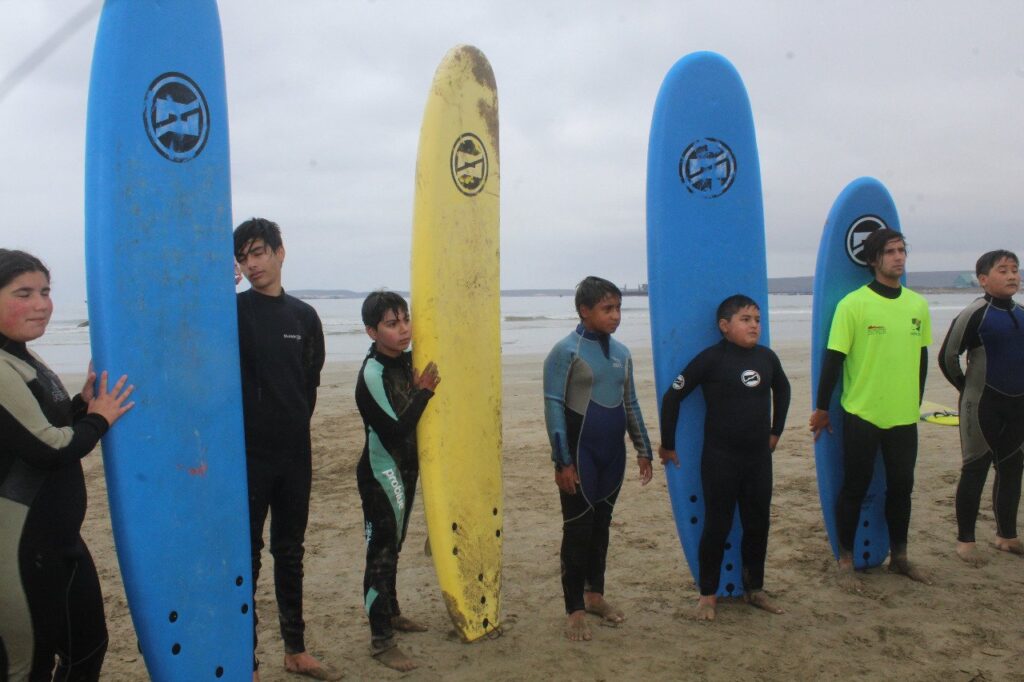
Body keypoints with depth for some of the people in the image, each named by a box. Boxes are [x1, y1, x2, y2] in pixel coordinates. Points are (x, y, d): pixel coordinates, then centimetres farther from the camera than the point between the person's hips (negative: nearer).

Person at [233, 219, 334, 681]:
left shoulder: (304, 316, 8)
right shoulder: (233, 309, -2)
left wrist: (295, 425, 10)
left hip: (295, 453, 4)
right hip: (248, 453, -4)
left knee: (290, 552, 15)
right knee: (246, 557, 2)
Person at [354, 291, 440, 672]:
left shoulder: (406, 361, 1)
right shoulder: (371, 375, -21)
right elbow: (394, 431, -24)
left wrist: (424, 390, -6)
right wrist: (424, 392, -22)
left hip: (406, 468, 8)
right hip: (380, 473, -8)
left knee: (393, 546, 21)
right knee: (381, 552, -1)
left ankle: (391, 613, 37)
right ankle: (380, 640, 8)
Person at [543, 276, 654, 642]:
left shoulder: (621, 352, 9)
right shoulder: (566, 351, -10)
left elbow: (630, 404, 16)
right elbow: (553, 407, -13)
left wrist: (643, 450, 14)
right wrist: (562, 461, -16)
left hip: (612, 454, 6)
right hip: (580, 454, -6)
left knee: (601, 525, 15)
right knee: (577, 530, 0)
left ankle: (595, 594, 30)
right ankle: (575, 609, 10)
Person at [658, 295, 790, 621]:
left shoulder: (767, 357, 2)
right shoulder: (711, 358, -14)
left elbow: (782, 389, 23)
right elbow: (673, 395, -12)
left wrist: (776, 431, 20)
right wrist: (667, 444, -7)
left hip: (759, 457, 5)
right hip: (720, 459, -5)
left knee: (758, 524, 13)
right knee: (717, 525, 3)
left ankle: (754, 588, 30)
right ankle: (708, 594, 17)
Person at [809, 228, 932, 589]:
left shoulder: (918, 304, 5)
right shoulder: (853, 304, -11)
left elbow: (921, 358, 14)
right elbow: (833, 359, -9)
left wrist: (915, 403, 18)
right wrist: (821, 408, -7)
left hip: (904, 416, 5)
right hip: (862, 414, -5)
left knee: (901, 486, 14)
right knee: (855, 487, 5)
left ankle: (899, 556, 32)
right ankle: (845, 560, 18)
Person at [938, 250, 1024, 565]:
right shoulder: (974, 314, -14)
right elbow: (947, 357, -12)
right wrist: (969, 389, -2)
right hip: (983, 406, -7)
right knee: (976, 469, -1)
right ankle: (965, 540, 9)